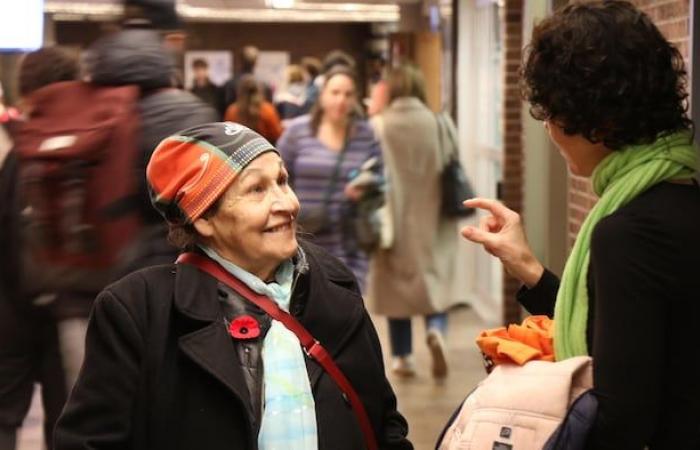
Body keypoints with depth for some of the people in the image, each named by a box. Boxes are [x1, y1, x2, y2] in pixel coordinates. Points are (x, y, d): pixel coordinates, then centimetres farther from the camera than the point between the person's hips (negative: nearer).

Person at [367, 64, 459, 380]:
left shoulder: (380, 126, -9)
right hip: (432, 219, 1)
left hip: (396, 217, 0)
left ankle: (402, 356, 17)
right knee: (434, 281, 11)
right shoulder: (436, 123, -6)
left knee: (397, 284, 12)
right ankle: (436, 330, -17)